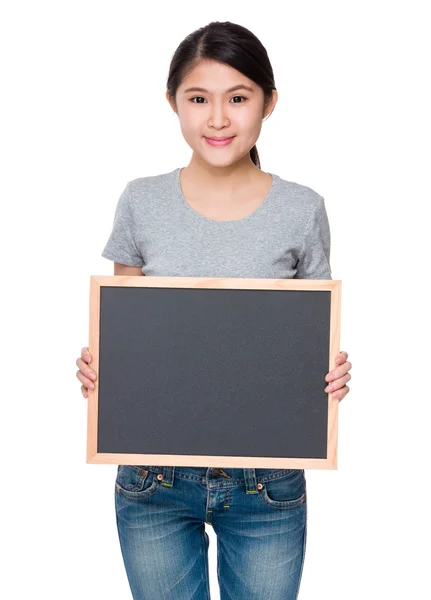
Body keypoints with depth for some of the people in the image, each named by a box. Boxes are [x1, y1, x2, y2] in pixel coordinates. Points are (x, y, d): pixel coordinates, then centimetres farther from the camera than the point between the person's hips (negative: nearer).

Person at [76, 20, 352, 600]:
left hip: (266, 479, 0)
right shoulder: (142, 203, -2)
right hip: (154, 476, 1)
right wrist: (97, 363, -14)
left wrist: (332, 373, -16)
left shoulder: (302, 210, -4)